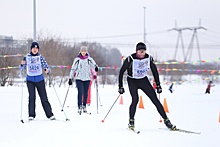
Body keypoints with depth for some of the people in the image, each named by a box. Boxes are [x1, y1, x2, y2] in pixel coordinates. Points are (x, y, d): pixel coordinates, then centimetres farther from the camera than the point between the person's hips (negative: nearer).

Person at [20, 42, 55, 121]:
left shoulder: (40, 57, 1)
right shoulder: (27, 57, 3)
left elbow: (46, 66, -1)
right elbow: (22, 68, 6)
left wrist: (47, 70, -24)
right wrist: (22, 64, -16)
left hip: (39, 79, 0)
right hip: (30, 80, 0)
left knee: (44, 98, 1)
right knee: (32, 97, -10)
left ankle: (50, 114, 5)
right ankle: (31, 115, -4)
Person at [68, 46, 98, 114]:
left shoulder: (89, 59, 4)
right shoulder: (77, 59, 3)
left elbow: (94, 64, -7)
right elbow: (73, 69, 6)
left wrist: (96, 67, -31)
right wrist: (70, 78, 4)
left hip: (87, 78, 1)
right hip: (79, 78, -1)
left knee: (85, 93, 7)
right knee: (80, 92, -13)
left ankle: (84, 106, 20)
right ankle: (79, 107, -14)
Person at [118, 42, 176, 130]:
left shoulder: (149, 58, -13)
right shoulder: (130, 59, -23)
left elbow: (154, 71, 1)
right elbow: (121, 72, -14)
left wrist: (158, 85, 2)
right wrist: (120, 87, -15)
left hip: (144, 80, 3)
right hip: (132, 81, -3)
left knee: (155, 99, -4)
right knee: (135, 100, -23)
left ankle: (166, 120, 2)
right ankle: (131, 121, -8)